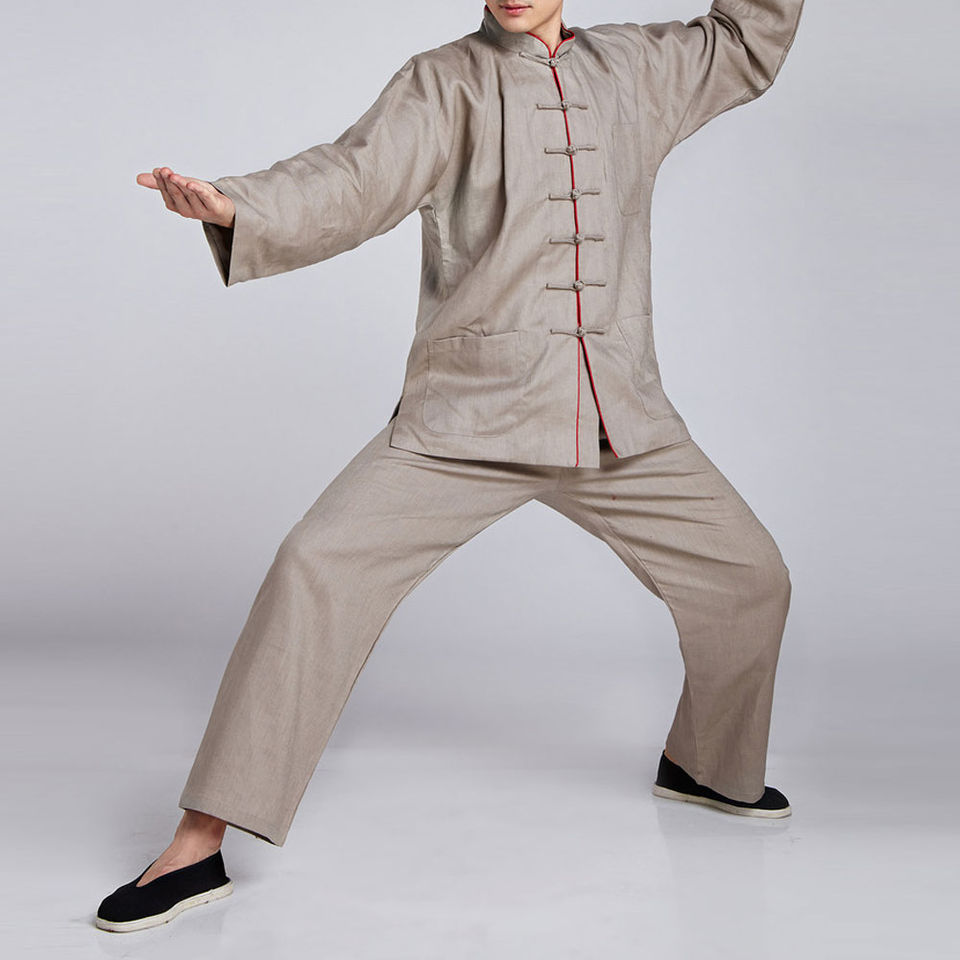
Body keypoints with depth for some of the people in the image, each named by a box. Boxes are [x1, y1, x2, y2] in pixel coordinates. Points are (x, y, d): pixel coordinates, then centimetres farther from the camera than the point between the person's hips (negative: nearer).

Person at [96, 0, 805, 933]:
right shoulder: (446, 81, 1)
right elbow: (354, 180, -14)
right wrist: (235, 205, -32)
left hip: (620, 418, 4)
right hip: (467, 415, -4)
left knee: (747, 577, 11)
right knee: (321, 565, -19)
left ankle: (705, 764, 39)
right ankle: (198, 846, -9)